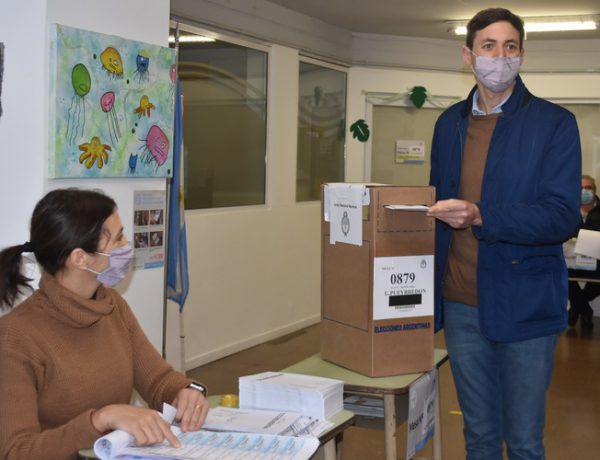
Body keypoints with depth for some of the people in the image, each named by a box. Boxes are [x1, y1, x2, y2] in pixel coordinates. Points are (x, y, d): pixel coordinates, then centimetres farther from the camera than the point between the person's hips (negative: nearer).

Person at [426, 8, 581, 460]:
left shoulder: (554, 123, -7)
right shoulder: (449, 123, 9)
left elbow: (563, 216, -15)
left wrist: (481, 217, -28)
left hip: (523, 304, -4)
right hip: (461, 304, 4)